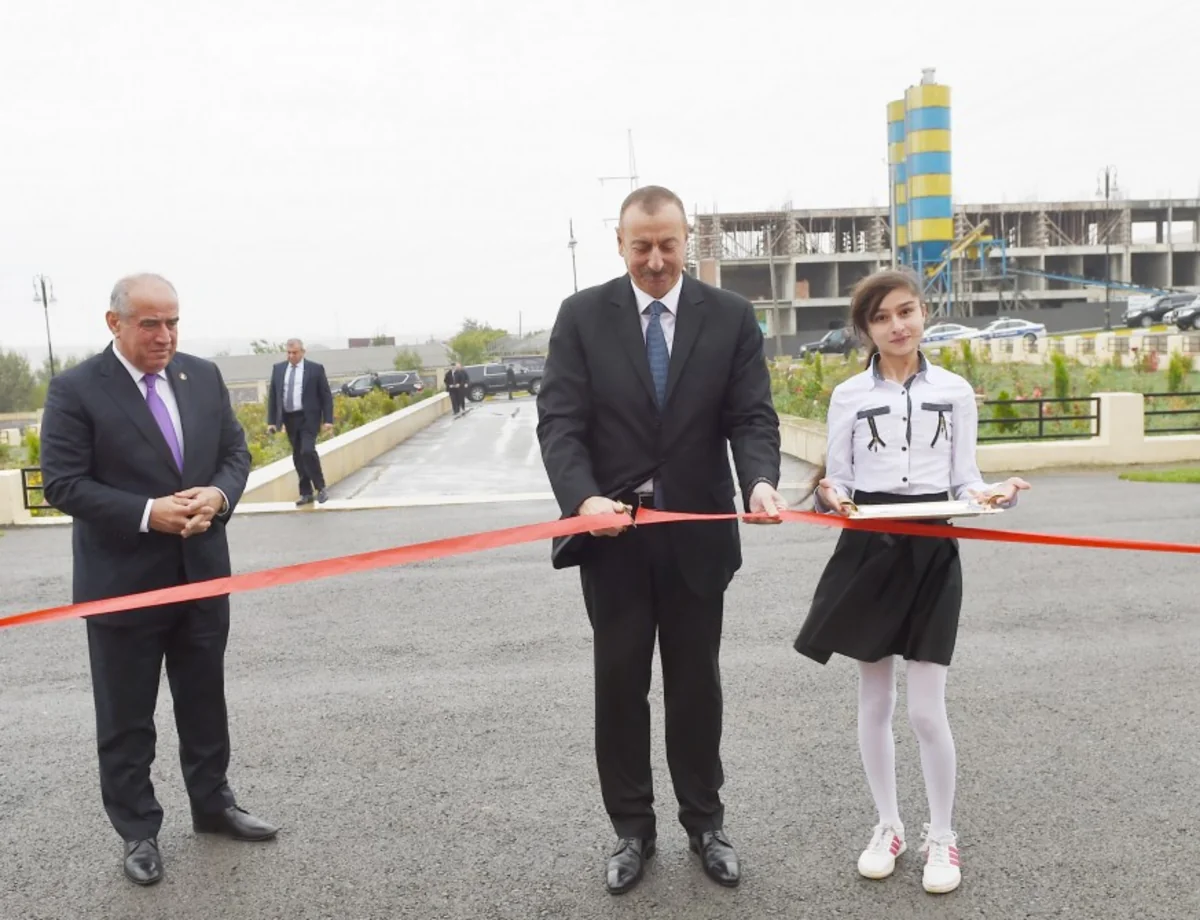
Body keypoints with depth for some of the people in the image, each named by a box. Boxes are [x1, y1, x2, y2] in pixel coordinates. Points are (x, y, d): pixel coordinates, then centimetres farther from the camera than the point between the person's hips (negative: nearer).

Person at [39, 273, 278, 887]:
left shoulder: (203, 376, 4)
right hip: (123, 581, -4)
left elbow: (235, 452, 8)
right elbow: (62, 483, -13)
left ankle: (212, 804, 37)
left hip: (202, 571, 5)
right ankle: (137, 831, 27)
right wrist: (148, 513, -23)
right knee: (126, 719, 10)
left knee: (204, 702, 18)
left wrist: (217, 495, -14)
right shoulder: (75, 390, -11)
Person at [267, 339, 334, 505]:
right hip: (289, 418, 4)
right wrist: (271, 421, 5)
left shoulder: (315, 368, -3)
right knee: (297, 457, 6)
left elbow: (326, 396, -2)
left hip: (308, 418, -4)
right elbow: (272, 396, 11)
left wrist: (328, 420, -9)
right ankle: (306, 493, 14)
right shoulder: (278, 368, 8)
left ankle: (320, 488, -2)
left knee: (307, 451, -19)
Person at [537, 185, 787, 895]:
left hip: (697, 531, 1)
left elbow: (752, 416, -5)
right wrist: (583, 498, -26)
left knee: (697, 683, 13)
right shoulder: (582, 315, -2)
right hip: (611, 531, 0)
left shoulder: (731, 316, 0)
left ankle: (705, 822, 31)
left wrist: (760, 481, -26)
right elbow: (560, 421, -8)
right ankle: (632, 829, 26)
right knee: (620, 683, 10)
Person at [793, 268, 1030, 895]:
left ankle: (941, 836, 20)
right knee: (874, 701, 9)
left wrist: (995, 495, -16)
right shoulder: (848, 396, 3)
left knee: (927, 709, -1)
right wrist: (830, 497, -18)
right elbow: (838, 483, 4)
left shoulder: (956, 392, 5)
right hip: (869, 551, 1)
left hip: (933, 553, -1)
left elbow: (964, 480, 5)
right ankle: (888, 827, 27)